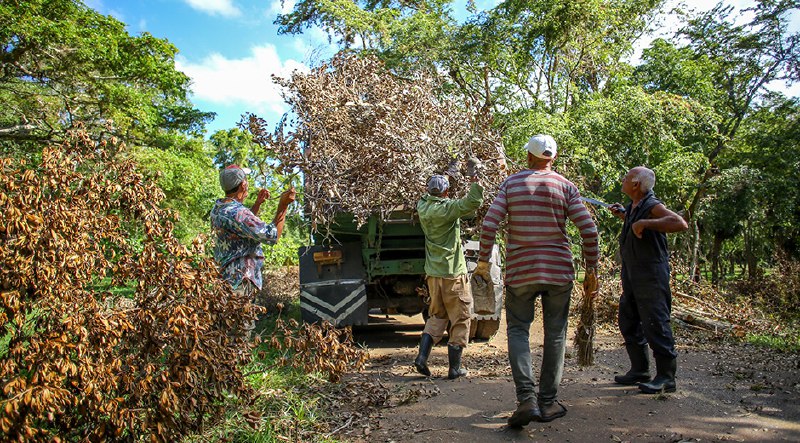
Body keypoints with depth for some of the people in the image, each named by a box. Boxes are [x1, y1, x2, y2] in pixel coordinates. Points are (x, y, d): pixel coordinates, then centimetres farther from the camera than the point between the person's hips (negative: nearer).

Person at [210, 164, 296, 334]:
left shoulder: (218, 207, 8)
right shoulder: (236, 212, -24)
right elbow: (272, 235, -25)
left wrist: (258, 203, 21)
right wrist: (283, 205, -21)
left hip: (224, 278, 10)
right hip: (239, 283, -10)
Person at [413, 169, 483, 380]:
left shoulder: (423, 207, 4)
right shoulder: (447, 208, -15)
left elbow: (427, 198, 25)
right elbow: (473, 202, -24)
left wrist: (445, 176, 26)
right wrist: (475, 183, -10)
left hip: (433, 273, 7)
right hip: (453, 274, -6)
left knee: (436, 316, 18)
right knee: (460, 319, 5)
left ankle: (422, 356, 4)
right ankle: (454, 368, 8)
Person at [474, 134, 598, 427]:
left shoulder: (511, 184, 0)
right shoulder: (565, 186, 0)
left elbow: (489, 224, -7)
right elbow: (589, 230, -5)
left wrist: (483, 261, 3)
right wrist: (591, 268, 5)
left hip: (520, 271, 0)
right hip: (558, 271, 1)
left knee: (518, 330, 8)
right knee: (555, 333, 10)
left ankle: (527, 399, -7)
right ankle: (548, 402, 17)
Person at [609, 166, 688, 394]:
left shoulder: (652, 207, -16)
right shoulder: (633, 207, 11)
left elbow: (680, 224, -31)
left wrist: (644, 223, -31)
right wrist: (623, 215, 18)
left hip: (651, 277, -10)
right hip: (632, 277, 10)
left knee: (655, 324, -5)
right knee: (628, 322, 15)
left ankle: (666, 377, 5)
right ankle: (640, 370, 27)